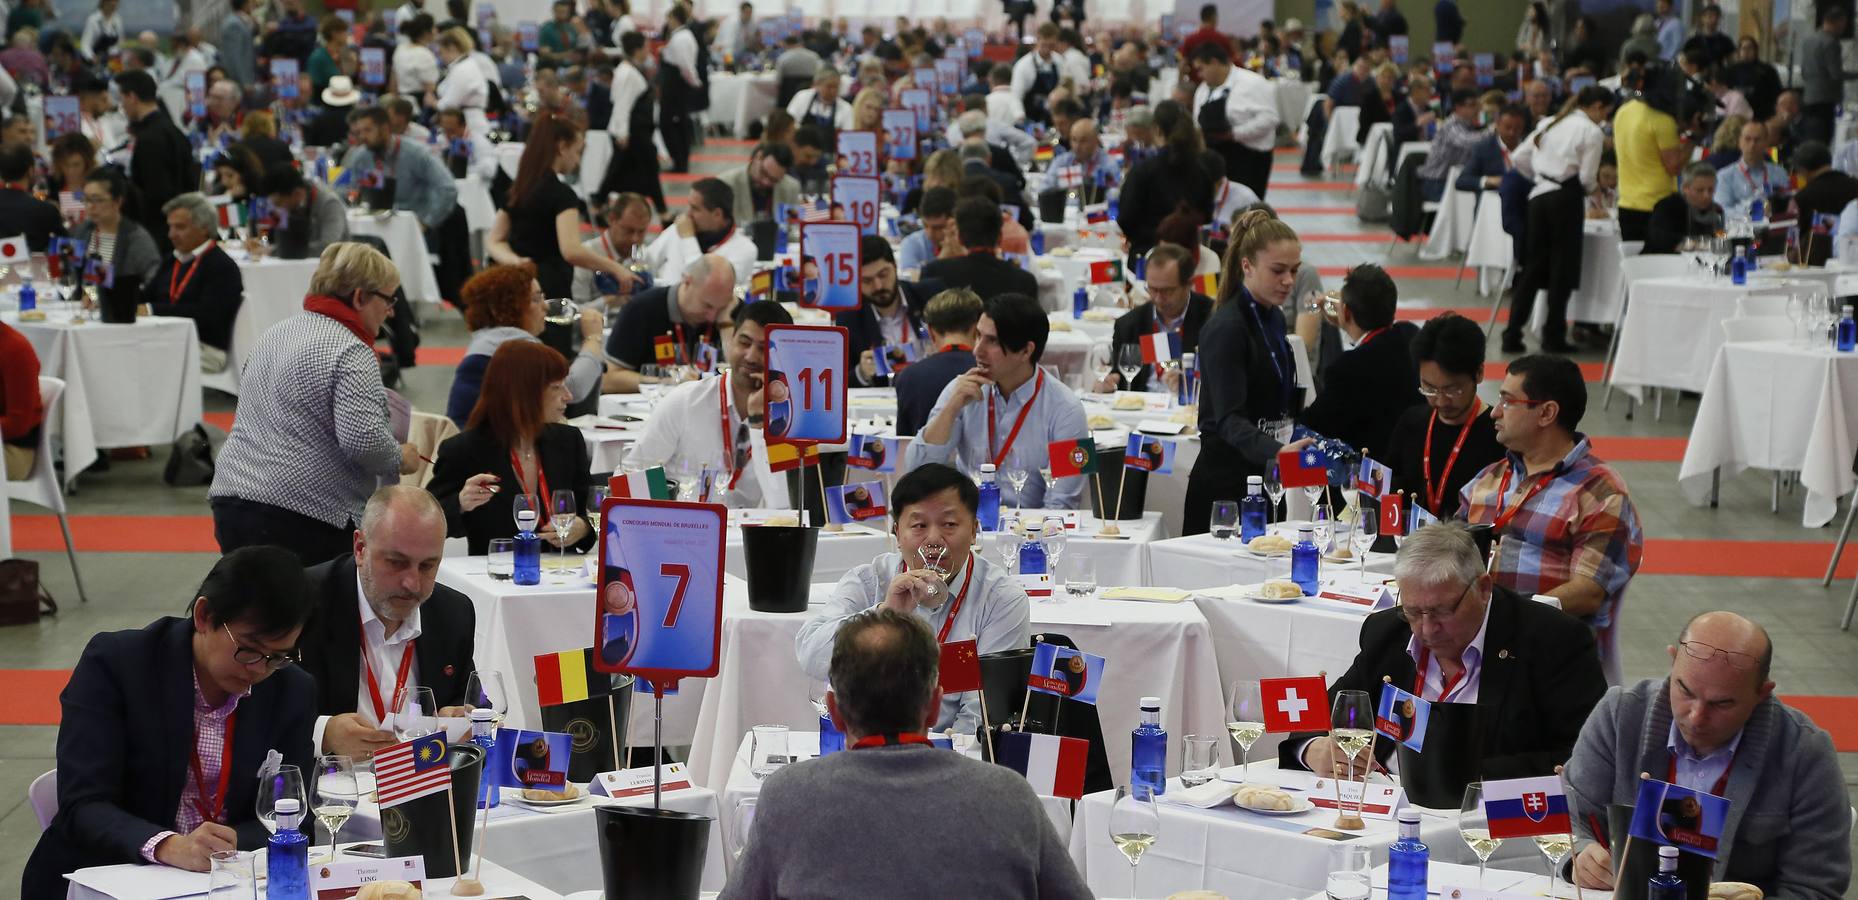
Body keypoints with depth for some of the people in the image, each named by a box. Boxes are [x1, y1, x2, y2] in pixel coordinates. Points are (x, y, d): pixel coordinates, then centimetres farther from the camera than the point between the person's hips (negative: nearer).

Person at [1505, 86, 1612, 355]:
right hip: (1566, 199, -6)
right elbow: (1587, 178, -7)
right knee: (1562, 268, 3)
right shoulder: (1591, 132, -4)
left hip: (1540, 196, 6)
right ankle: (1553, 336, 7)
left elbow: (1520, 158, 13)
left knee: (1534, 265, 11)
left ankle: (1512, 335, 7)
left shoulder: (1549, 124, 15)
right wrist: (1591, 186, 15)